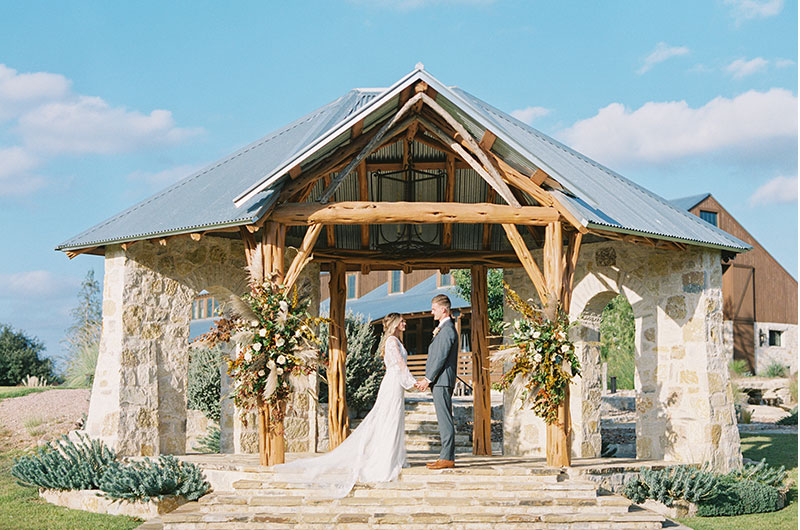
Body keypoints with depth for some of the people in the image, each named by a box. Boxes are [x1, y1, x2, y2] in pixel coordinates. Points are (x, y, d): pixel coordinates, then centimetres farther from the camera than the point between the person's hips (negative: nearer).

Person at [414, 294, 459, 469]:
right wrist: (428, 379, 17)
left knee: (445, 420, -9)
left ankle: (447, 458, -8)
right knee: (444, 420, 11)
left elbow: (441, 358, -17)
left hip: (442, 381, -10)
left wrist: (428, 379, -14)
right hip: (441, 382, 10)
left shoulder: (447, 330, -13)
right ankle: (446, 456, 14)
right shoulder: (444, 329, 20)